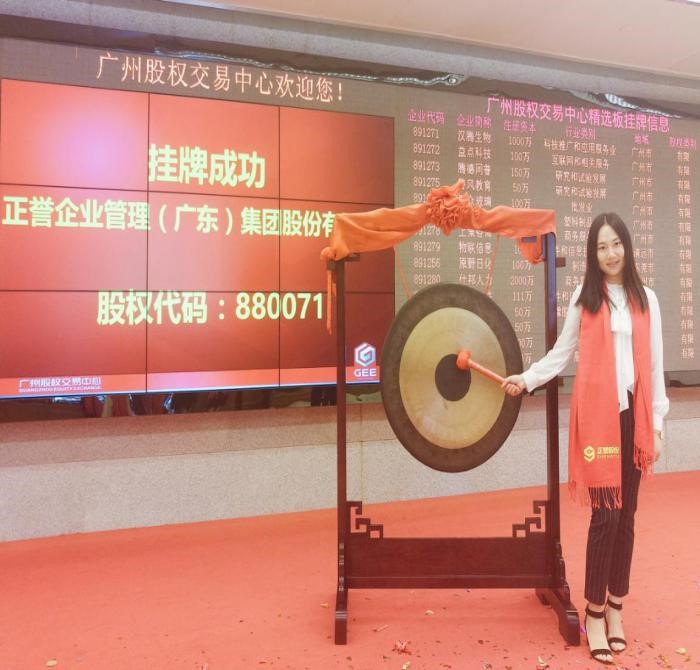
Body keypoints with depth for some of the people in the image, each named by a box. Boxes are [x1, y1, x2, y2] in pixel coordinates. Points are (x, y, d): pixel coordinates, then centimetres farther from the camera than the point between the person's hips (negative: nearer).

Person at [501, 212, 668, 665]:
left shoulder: (646, 300, 8)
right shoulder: (584, 298, 2)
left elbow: (655, 365, 8)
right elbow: (562, 353, 4)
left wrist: (657, 424, 6)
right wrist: (526, 379, -11)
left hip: (634, 414, 3)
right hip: (597, 412, -3)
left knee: (627, 513, 8)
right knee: (605, 512, -3)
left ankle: (616, 605, 23)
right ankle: (595, 612, 11)